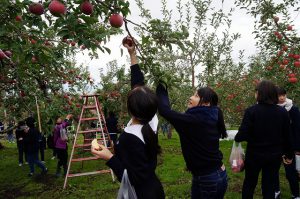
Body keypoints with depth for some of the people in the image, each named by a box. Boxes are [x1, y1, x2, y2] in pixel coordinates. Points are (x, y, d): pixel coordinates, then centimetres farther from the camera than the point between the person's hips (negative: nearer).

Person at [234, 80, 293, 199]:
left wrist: (236, 138, 2)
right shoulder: (283, 112, -4)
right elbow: (286, 136, 2)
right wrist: (289, 154, 15)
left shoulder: (251, 111, -17)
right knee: (269, 186, 15)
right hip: (275, 155, 3)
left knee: (249, 183, 18)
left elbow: (243, 135, -20)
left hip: (254, 154, -3)